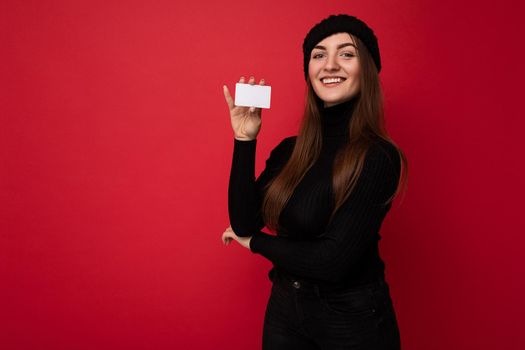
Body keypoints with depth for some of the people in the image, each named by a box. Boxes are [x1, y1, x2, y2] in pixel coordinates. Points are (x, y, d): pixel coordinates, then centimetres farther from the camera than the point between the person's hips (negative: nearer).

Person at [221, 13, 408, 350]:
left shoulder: (378, 158, -19)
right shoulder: (288, 150, -1)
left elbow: (334, 260, -24)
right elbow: (244, 224, -8)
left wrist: (254, 242, -10)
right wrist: (244, 139, -14)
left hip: (353, 317, -5)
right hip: (284, 307, 6)